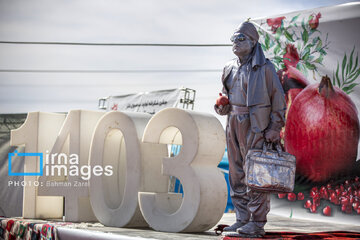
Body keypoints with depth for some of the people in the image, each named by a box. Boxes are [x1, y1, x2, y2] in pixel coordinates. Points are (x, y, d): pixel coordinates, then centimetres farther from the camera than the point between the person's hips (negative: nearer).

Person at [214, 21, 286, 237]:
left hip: (256, 127, -7)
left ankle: (257, 223, 1)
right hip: (234, 126, 7)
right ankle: (242, 219, 19)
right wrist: (222, 106, 2)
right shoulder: (230, 68, 12)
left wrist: (274, 130, -11)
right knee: (237, 175, 9)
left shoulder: (265, 68, -6)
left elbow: (279, 101, -5)